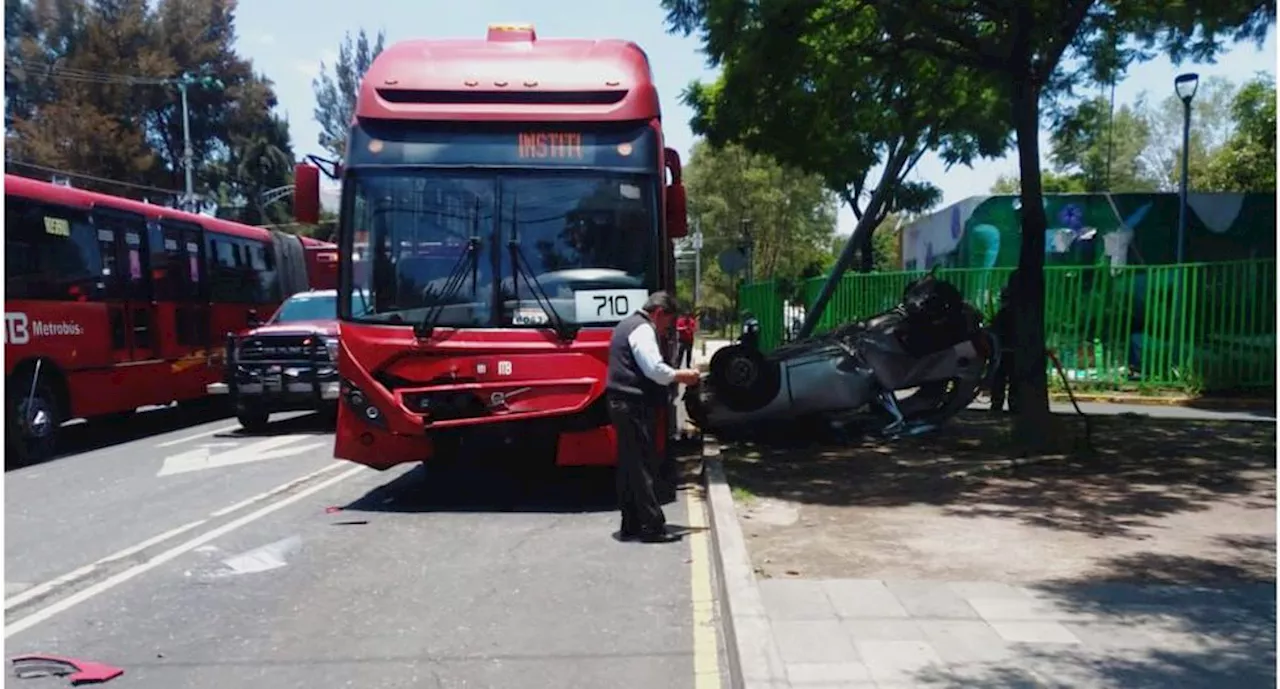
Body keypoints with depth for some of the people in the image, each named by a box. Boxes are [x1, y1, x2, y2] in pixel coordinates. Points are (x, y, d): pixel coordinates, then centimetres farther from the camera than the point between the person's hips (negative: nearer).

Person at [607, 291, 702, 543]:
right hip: (635, 406, -10)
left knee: (630, 465, 11)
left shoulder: (629, 325, 22)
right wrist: (681, 375, -6)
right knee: (643, 466, -8)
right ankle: (652, 526, -5)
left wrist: (673, 376, 17)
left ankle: (631, 525, 15)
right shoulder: (643, 329, -11)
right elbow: (655, 368, -20)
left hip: (623, 404, 11)